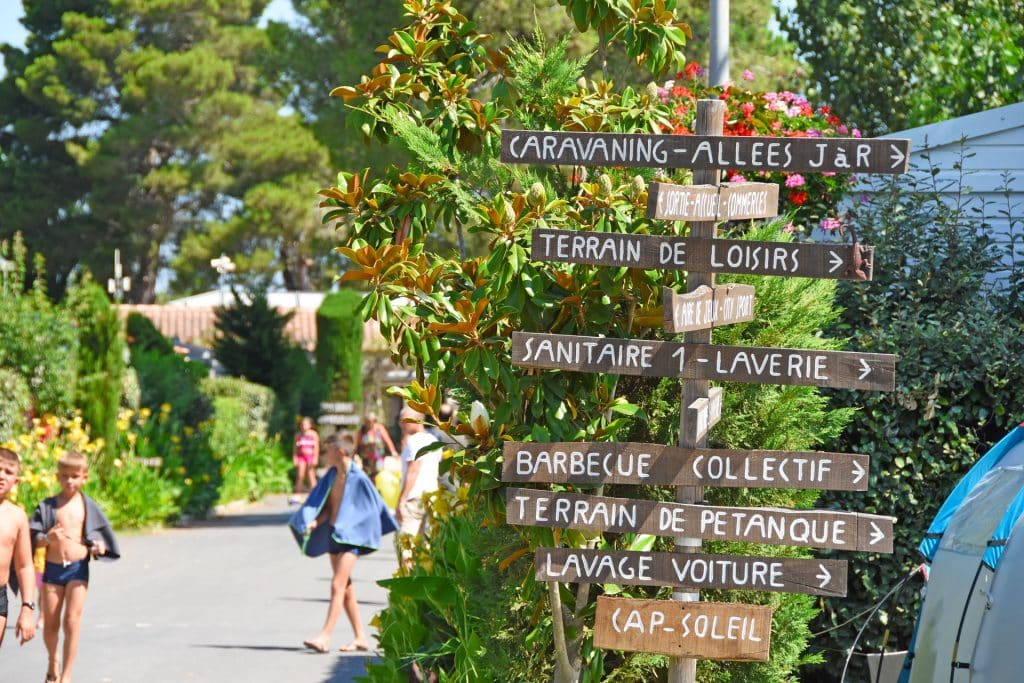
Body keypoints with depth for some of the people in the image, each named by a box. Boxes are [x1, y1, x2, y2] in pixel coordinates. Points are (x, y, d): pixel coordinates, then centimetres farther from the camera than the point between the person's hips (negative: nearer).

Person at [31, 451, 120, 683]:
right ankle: (53, 661, 37)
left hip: (78, 568, -1)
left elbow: (102, 532, 11)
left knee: (72, 622, -9)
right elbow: (33, 537, 0)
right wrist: (48, 539, -21)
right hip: (52, 568, 1)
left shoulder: (88, 506, 4)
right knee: (50, 624, 8)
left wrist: (99, 547, -10)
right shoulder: (47, 506, 1)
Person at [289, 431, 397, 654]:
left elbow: (374, 508, -4)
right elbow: (326, 507, 10)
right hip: (332, 533, 8)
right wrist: (315, 522, -9)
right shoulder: (331, 476, 8)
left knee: (337, 585, -15)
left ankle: (325, 637, -18)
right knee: (345, 588, 11)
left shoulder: (358, 479, -12)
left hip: (351, 537, -8)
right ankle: (361, 637, 19)